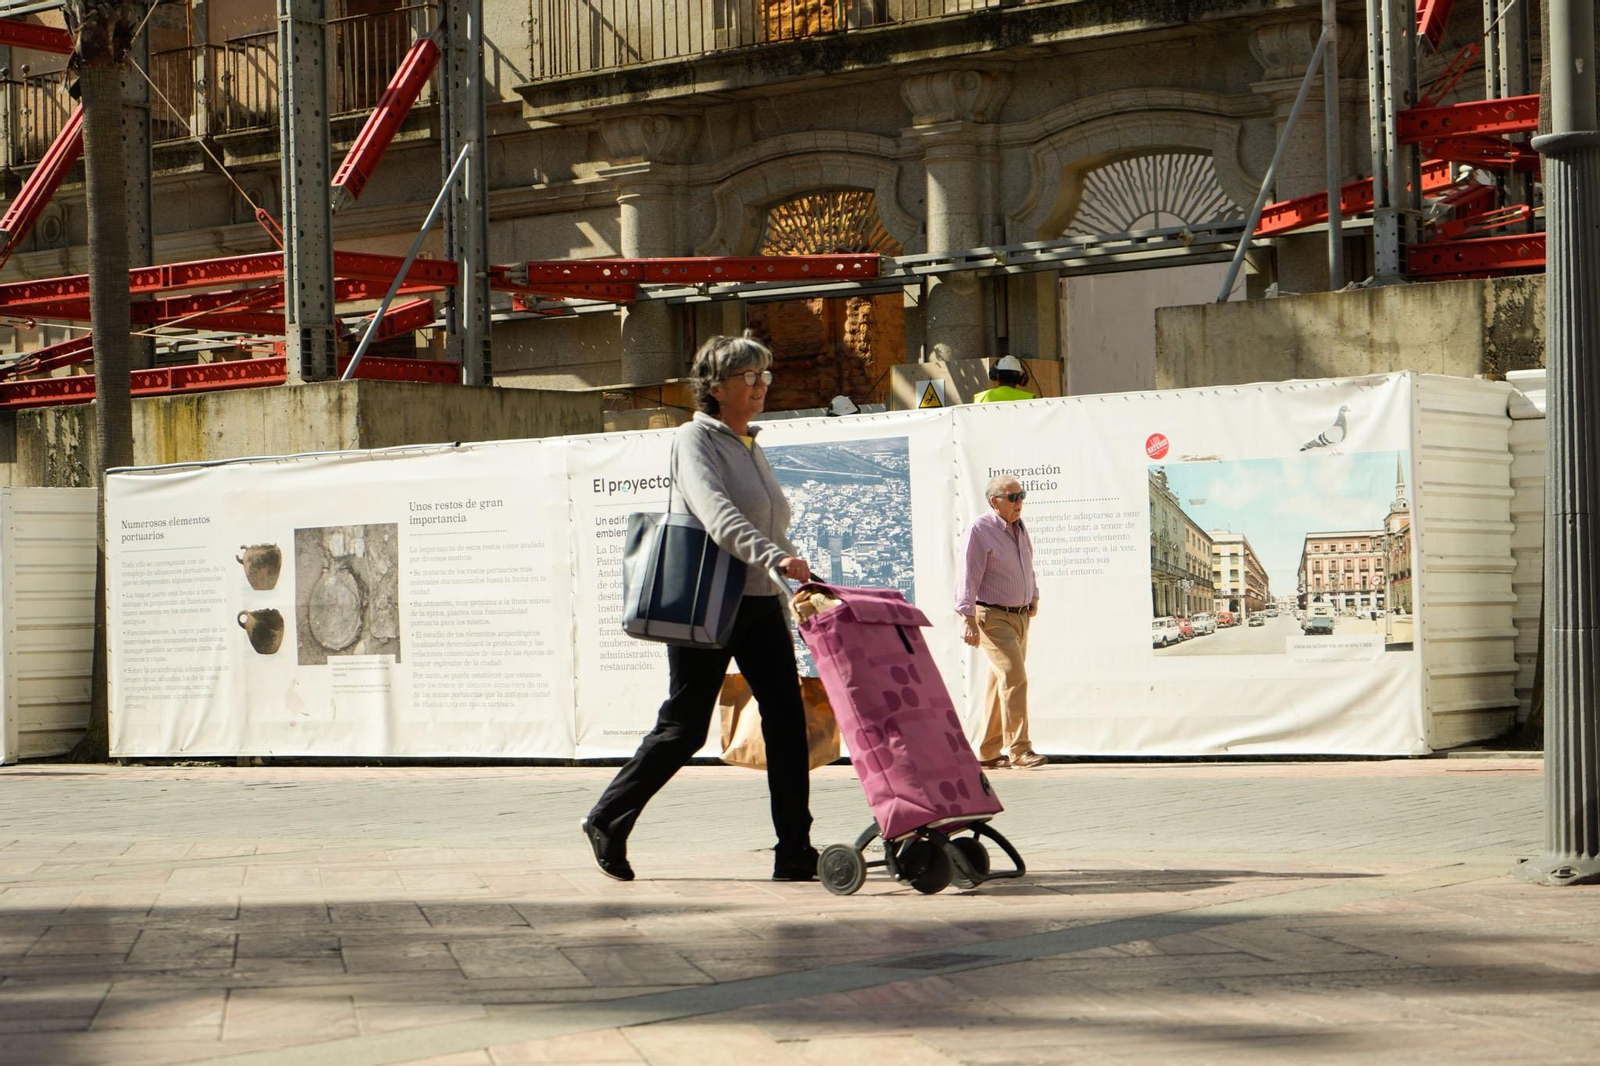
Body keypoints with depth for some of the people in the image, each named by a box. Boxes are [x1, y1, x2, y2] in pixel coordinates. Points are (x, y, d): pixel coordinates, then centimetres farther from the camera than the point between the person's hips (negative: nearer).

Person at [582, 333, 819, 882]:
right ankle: (607, 822, 17)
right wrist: (772, 557, -40)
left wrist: (791, 566, 17)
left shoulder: (751, 446, 17)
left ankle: (795, 854, -2)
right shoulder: (696, 438, -8)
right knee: (684, 728, -1)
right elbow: (715, 513, -27)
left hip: (760, 604, 7)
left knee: (787, 721, -3)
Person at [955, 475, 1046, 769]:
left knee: (1000, 683, 10)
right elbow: (968, 576, -15)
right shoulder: (979, 530, -11)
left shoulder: (1020, 528, 12)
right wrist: (968, 619, -20)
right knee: (1014, 678, -17)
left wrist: (1033, 597, 19)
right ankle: (1018, 750, -17)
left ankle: (988, 753, 15)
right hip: (993, 617, -8)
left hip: (1020, 616, 8)